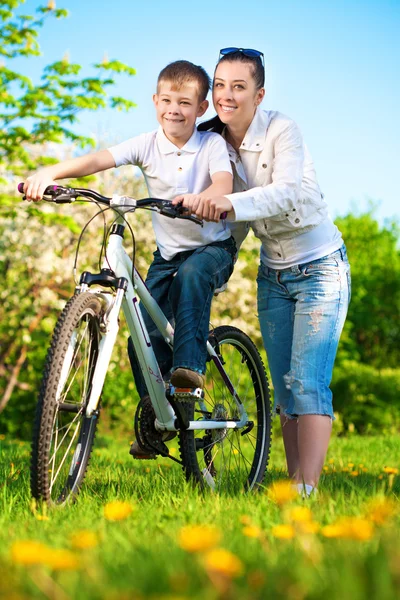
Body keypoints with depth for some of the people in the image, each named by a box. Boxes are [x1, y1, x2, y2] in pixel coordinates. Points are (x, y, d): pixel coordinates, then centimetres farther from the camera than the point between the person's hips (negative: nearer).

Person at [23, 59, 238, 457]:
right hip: (167, 253, 3)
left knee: (190, 275, -38)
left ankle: (190, 365, -32)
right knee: (144, 337, -6)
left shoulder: (212, 145, -11)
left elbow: (223, 185, -29)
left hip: (213, 248, -3)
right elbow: (98, 159, -20)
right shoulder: (148, 145, -6)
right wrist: (48, 174, -37)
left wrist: (199, 199, -53)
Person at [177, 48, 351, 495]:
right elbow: (229, 217, 6)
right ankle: (292, 484, 12)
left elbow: (287, 192, -36)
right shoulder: (216, 143, -2)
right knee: (283, 389, 7)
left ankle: (307, 491, -19)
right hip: (272, 275, 6)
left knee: (307, 384, -16)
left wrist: (230, 203, -52)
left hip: (319, 269, -6)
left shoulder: (282, 131, -19)